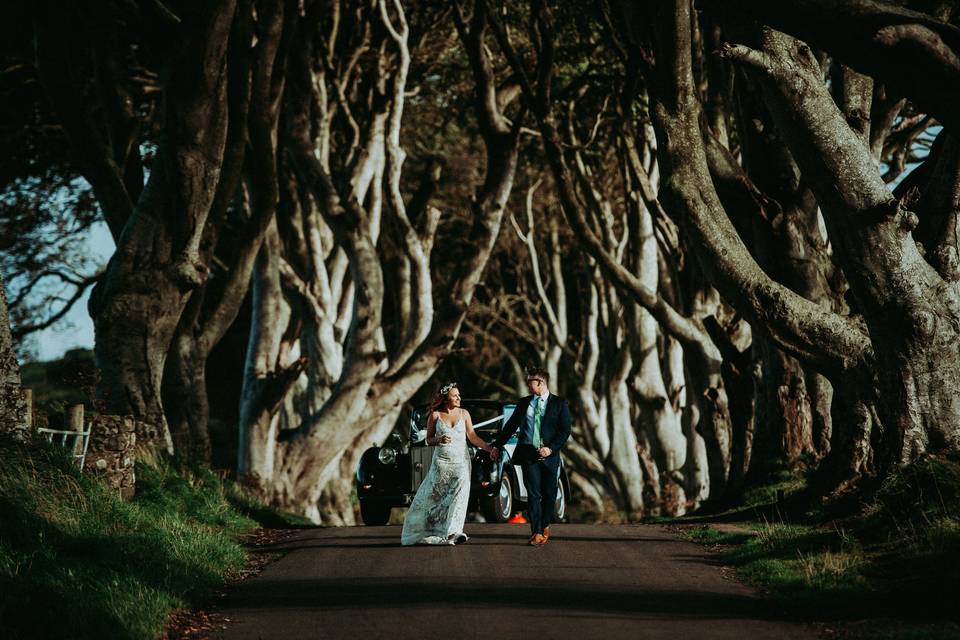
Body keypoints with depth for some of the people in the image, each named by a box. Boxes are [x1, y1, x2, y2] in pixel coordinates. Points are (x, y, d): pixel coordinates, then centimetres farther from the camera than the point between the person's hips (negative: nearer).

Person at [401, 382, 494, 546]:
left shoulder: (464, 413, 6)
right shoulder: (435, 415, 1)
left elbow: (472, 437, 6)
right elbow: (429, 440, 3)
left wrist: (490, 448, -3)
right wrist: (439, 440, -19)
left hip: (461, 461, 1)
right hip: (442, 462, -1)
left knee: (458, 495, -12)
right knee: (433, 496, 3)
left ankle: (454, 532, -13)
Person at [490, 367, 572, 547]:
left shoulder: (559, 403, 3)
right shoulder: (523, 403, 12)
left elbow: (565, 430, -2)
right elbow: (511, 426, 19)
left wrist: (551, 448, -13)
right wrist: (497, 446, 18)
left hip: (549, 456, -1)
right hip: (528, 454, 1)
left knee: (549, 494, 7)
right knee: (533, 494, -7)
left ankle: (545, 527, 26)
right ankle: (536, 533, -12)